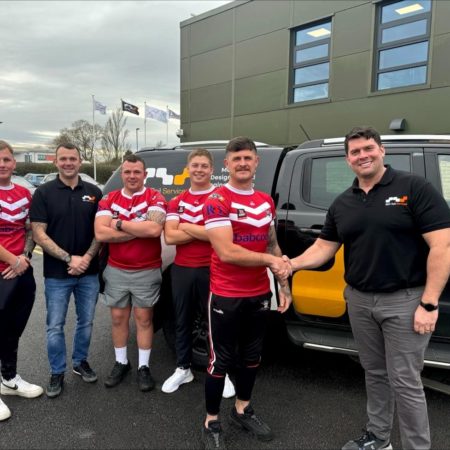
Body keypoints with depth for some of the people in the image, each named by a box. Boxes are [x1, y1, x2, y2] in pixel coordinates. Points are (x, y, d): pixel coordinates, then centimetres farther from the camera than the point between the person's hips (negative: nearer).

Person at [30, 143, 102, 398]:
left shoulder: (94, 193, 3)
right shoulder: (44, 193, -3)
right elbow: (39, 234, -8)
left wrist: (87, 258, -12)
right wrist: (68, 258, -17)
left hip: (89, 272, 2)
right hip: (57, 274, -2)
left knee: (86, 322, 14)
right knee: (55, 326, 7)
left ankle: (81, 362, 34)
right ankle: (57, 373, 24)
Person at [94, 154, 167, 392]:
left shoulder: (155, 198, -8)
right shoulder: (109, 199, 2)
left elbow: (155, 229, -26)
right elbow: (100, 233, -13)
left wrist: (120, 223, -16)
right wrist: (139, 230, -18)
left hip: (147, 272, -3)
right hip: (116, 271, 3)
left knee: (144, 319, 9)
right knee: (118, 318, 14)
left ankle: (144, 367, 22)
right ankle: (121, 363, 32)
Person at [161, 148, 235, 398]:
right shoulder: (177, 202, 7)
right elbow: (169, 237, -5)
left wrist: (187, 227, -13)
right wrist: (203, 232, -14)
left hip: (211, 270, -4)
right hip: (182, 270, 4)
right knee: (183, 321, 15)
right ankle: (183, 369, 32)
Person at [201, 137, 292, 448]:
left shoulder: (266, 201, 9)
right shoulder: (217, 201, -14)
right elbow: (227, 252, -23)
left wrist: (283, 285, 11)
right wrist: (270, 261, -16)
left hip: (260, 295, 7)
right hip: (226, 297, -6)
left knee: (252, 356, 19)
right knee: (221, 360, 6)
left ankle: (243, 410, 41)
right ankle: (212, 423, 27)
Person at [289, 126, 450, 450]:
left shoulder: (414, 188, -9)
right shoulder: (342, 203, 8)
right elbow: (324, 247, 10)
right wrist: (292, 264, -7)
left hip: (404, 300, -5)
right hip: (359, 299, 6)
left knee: (404, 381, 2)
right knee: (375, 373, 19)